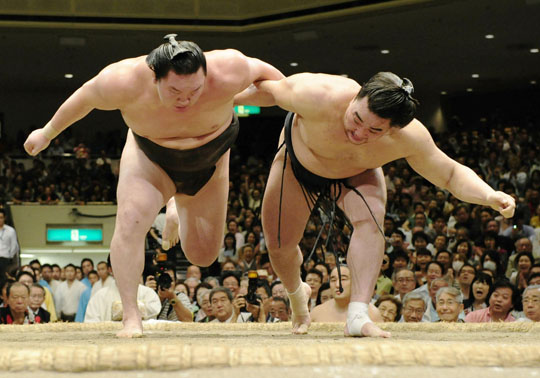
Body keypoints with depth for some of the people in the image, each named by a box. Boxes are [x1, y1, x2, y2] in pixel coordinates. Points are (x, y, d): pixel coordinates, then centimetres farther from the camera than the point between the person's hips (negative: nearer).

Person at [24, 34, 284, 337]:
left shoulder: (225, 76, -38)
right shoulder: (124, 82, -36)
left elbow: (260, 69, -16)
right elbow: (85, 97, -15)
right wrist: (48, 133, 2)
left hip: (209, 160, 1)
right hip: (150, 158, -1)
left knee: (203, 255, 8)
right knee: (130, 222, -27)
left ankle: (180, 208, 41)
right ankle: (131, 317, -18)